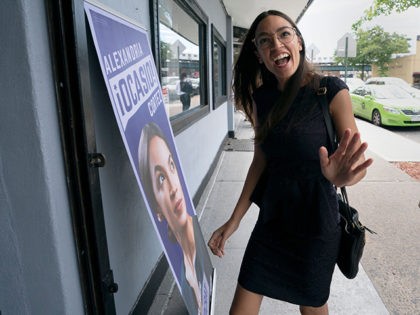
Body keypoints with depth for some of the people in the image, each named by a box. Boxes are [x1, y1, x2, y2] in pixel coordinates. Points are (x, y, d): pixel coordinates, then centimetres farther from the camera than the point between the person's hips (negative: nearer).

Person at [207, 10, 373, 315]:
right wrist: (234, 220, 1)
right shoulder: (262, 97, -1)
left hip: (316, 220, -3)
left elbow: (358, 161, -13)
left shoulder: (331, 90, -13)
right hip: (272, 216, 4)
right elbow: (260, 159, 2)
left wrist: (342, 176, -38)